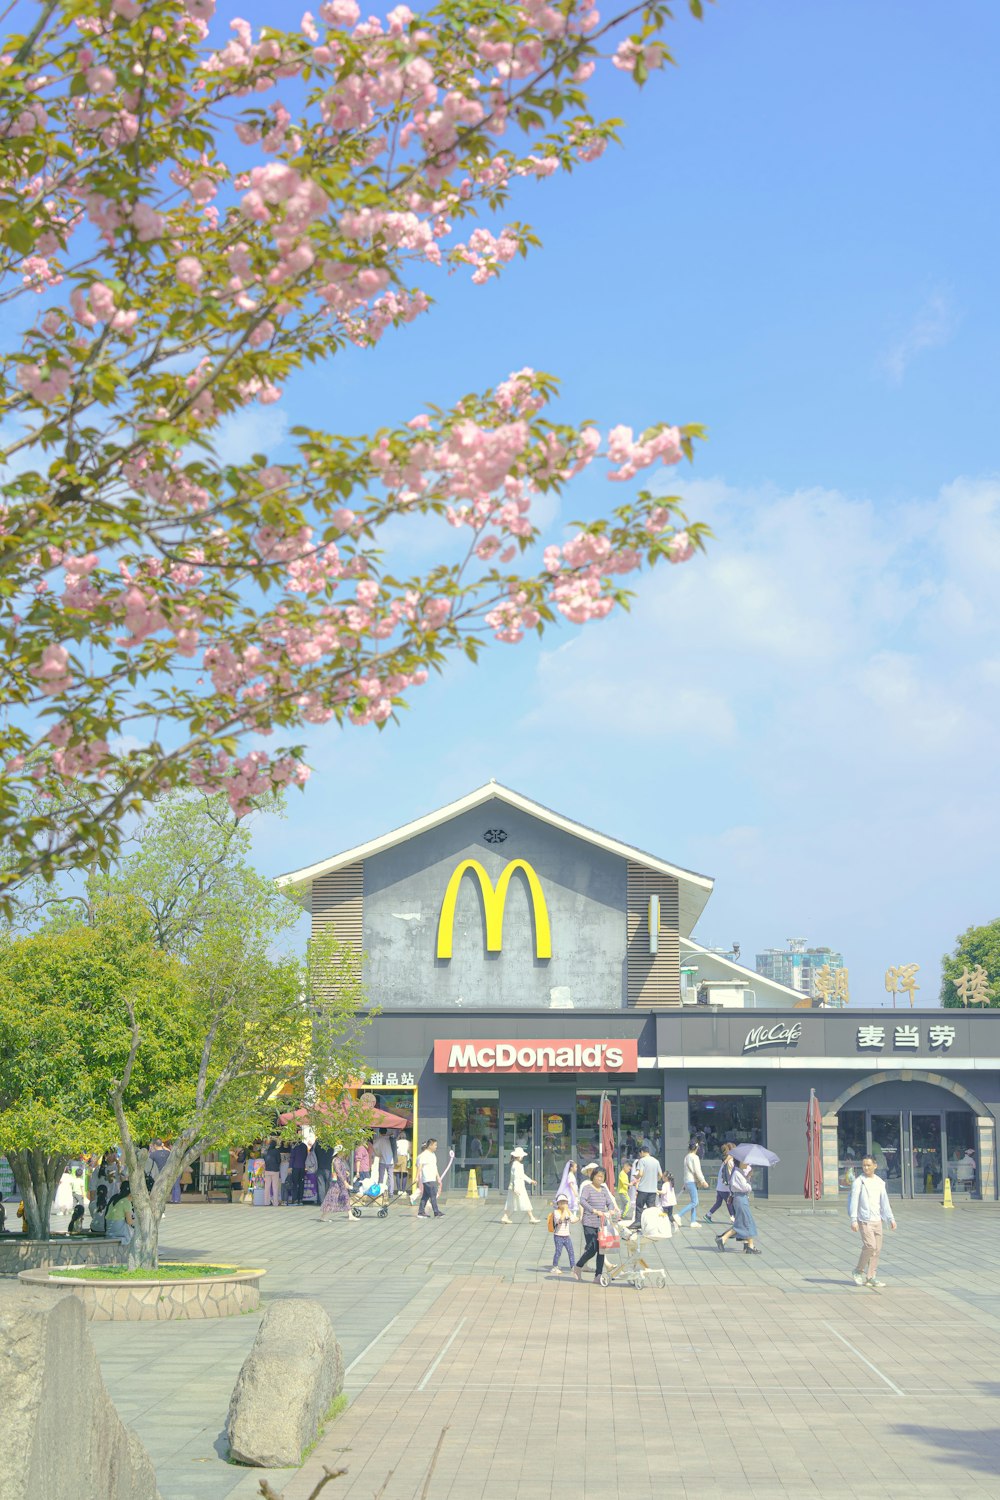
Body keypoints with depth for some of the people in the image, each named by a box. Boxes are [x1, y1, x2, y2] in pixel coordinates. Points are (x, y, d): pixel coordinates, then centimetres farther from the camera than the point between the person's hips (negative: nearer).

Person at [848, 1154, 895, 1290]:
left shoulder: (879, 1182, 12)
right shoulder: (858, 1182, -5)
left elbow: (885, 1202, 17)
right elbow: (854, 1202, -10)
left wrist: (891, 1219, 12)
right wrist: (853, 1220, -18)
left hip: (877, 1220, 6)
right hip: (864, 1220, -6)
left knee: (877, 1249, 3)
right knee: (870, 1246, -16)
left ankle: (870, 1277, 10)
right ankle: (858, 1271, 3)